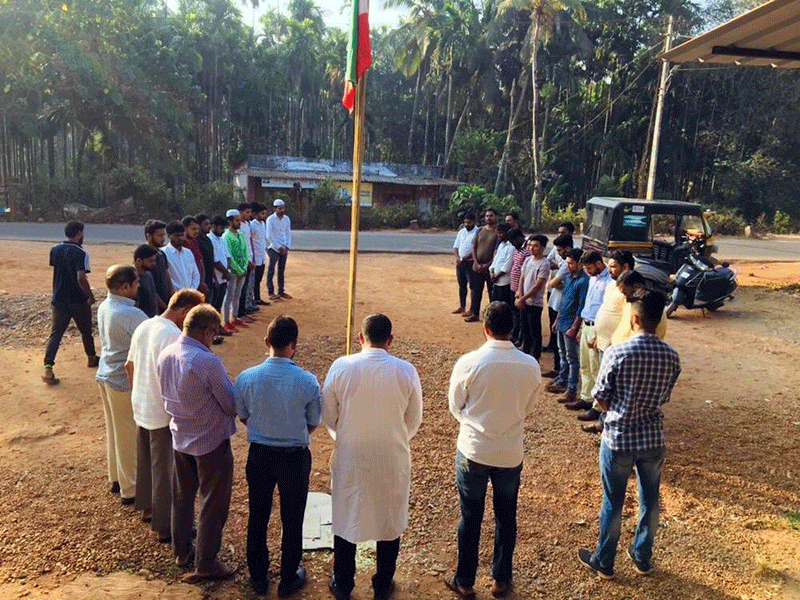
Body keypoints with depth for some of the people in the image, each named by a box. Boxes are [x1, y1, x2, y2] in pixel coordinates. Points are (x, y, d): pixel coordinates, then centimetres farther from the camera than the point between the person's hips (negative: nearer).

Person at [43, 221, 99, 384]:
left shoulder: (55, 250, 3)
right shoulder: (81, 253, -17)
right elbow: (81, 278, -24)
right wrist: (91, 296, -15)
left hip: (59, 299, 5)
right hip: (78, 300, -4)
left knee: (56, 333, 3)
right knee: (86, 331, 17)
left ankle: (48, 368, -9)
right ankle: (91, 358, 36)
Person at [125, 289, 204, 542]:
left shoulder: (143, 326, 2)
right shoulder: (173, 336, -25)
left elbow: (130, 366, 12)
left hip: (140, 408, 9)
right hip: (163, 415, -9)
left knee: (145, 460, 25)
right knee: (165, 470, 5)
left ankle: (147, 507, 44)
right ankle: (165, 527, 17)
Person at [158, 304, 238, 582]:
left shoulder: (165, 355, -6)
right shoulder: (208, 362, -28)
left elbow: (167, 396, 7)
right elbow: (232, 405, -19)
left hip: (179, 437, 7)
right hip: (211, 442, -7)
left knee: (182, 497, 23)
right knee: (213, 504, 10)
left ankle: (181, 551, 40)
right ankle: (205, 564, 22)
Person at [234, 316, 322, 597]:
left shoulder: (246, 378, -15)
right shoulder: (308, 382, -20)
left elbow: (243, 417, 0)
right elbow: (312, 424, -7)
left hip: (259, 455, 2)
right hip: (295, 458, -2)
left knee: (258, 518, 21)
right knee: (292, 521, 17)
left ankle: (258, 578, 38)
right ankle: (288, 580, 34)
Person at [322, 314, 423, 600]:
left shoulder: (341, 367, -14)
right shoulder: (406, 371, -14)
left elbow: (329, 415, -3)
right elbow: (414, 421, -3)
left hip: (349, 459, 0)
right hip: (392, 461, 0)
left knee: (346, 519, 19)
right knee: (390, 521, 19)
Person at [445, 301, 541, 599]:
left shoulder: (468, 362, -18)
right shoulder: (530, 366, -12)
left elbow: (456, 406, -4)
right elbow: (527, 408, 3)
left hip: (473, 451, -2)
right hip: (511, 454, 2)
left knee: (470, 518, 15)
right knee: (506, 518, 20)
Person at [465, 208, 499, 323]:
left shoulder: (498, 231, -5)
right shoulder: (480, 230, 9)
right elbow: (474, 247, 10)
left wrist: (488, 265, -15)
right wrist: (476, 263, -3)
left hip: (490, 268, -4)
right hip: (477, 267, 4)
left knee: (492, 292, 5)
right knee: (476, 291, 9)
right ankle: (474, 313, 19)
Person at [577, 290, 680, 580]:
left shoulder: (617, 353, -20)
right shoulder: (671, 356, -8)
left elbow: (601, 398, -11)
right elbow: (663, 398, 4)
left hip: (618, 439, -3)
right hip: (653, 439, 4)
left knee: (613, 503, 13)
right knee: (650, 500, 22)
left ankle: (604, 561, 30)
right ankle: (642, 557, 40)